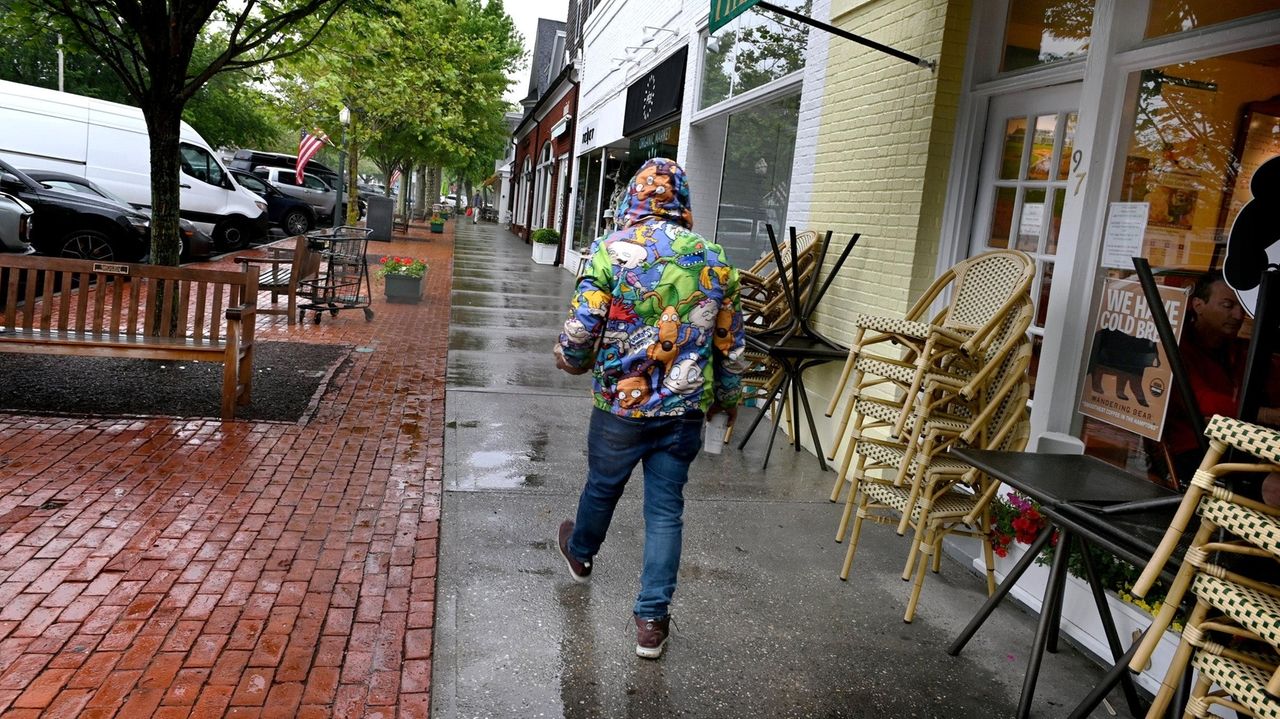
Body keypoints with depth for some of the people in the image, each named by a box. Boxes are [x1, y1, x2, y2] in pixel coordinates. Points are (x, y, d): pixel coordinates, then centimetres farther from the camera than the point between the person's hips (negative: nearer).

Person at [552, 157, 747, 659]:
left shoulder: (612, 250, -10)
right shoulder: (713, 260, 0)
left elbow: (580, 332, -13)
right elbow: (730, 344, 6)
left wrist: (571, 361, 10)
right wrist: (728, 398, 22)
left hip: (621, 404, -1)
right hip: (685, 409, 2)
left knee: (602, 487, 22)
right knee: (666, 509, 10)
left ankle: (580, 554, 50)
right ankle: (652, 619, 15)